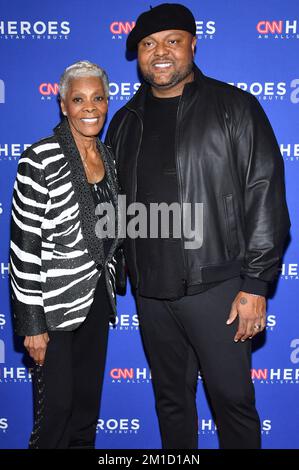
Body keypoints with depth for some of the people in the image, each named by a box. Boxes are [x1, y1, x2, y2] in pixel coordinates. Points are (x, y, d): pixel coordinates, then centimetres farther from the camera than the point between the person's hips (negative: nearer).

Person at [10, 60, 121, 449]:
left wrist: (109, 282, 15)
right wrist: (32, 322, -16)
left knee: (88, 399, 17)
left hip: (97, 297, 6)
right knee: (57, 402, 5)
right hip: (53, 301, -6)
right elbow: (25, 246, -16)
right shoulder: (40, 161, -16)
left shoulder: (108, 157, 5)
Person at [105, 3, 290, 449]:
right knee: (171, 396, 17)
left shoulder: (234, 107, -3)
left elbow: (264, 194, -8)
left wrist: (255, 283, -12)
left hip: (215, 285, -4)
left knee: (232, 397, 6)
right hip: (149, 290, 5)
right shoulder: (126, 121, 11)